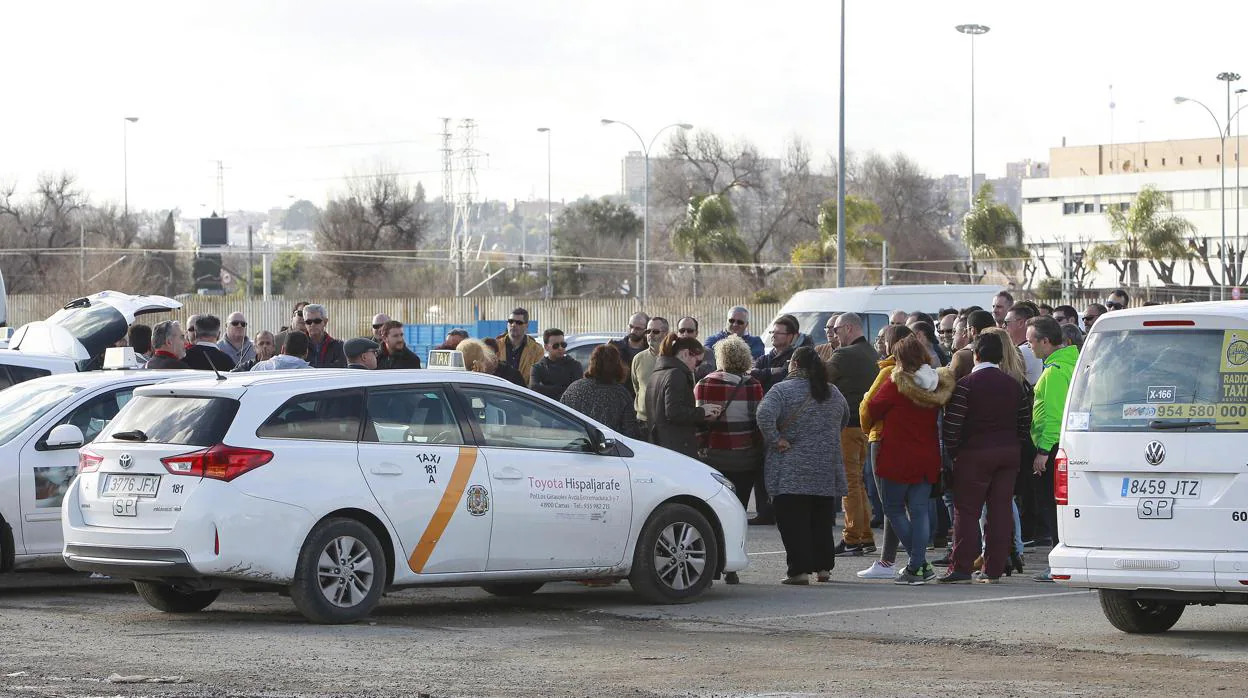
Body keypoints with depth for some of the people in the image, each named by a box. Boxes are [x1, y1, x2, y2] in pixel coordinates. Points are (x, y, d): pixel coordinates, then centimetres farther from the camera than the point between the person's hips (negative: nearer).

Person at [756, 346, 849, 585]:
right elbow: (844, 420, 23)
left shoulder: (782, 390, -9)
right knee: (822, 520, 15)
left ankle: (800, 570, -9)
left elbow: (765, 414, -25)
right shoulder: (833, 393, 10)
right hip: (827, 470, 5)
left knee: (793, 521, -3)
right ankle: (824, 567, 18)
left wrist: (775, 440, -15)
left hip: (792, 470, -5)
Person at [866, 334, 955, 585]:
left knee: (893, 509, 7)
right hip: (927, 459, 5)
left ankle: (920, 565, 0)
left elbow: (873, 409, -5)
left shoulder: (896, 383, -14)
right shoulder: (938, 384, 2)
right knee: (919, 511, 7)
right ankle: (917, 567, 2)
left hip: (898, 458, -5)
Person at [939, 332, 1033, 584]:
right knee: (1001, 509, 5)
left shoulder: (966, 384, -10)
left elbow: (952, 424, -13)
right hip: (1009, 453, 5)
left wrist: (952, 452, 0)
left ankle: (961, 567, -4)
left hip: (975, 453, -5)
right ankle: (994, 569, 5)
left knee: (966, 510, 0)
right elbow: (1025, 424, 10)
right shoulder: (1015, 385, 7)